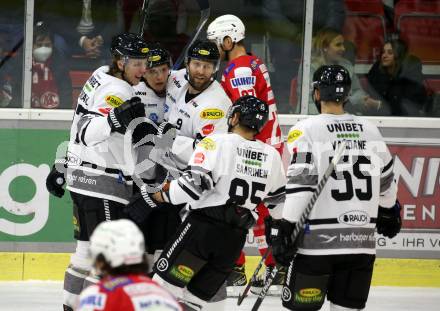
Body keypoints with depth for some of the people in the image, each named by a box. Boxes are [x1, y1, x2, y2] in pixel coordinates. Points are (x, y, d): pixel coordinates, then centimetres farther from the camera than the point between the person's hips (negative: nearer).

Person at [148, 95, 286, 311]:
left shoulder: (216, 143, -8)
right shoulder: (272, 156, 7)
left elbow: (193, 185, -15)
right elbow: (278, 201, 17)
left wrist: (163, 195, 1)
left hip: (203, 228, -6)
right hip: (235, 240, 6)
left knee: (166, 283, -2)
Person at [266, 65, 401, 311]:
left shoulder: (306, 131, -7)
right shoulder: (371, 131, 8)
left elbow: (300, 184, -14)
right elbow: (387, 182, 20)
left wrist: (286, 228, -12)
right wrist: (390, 212, 38)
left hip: (317, 242, -4)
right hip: (362, 242, 5)